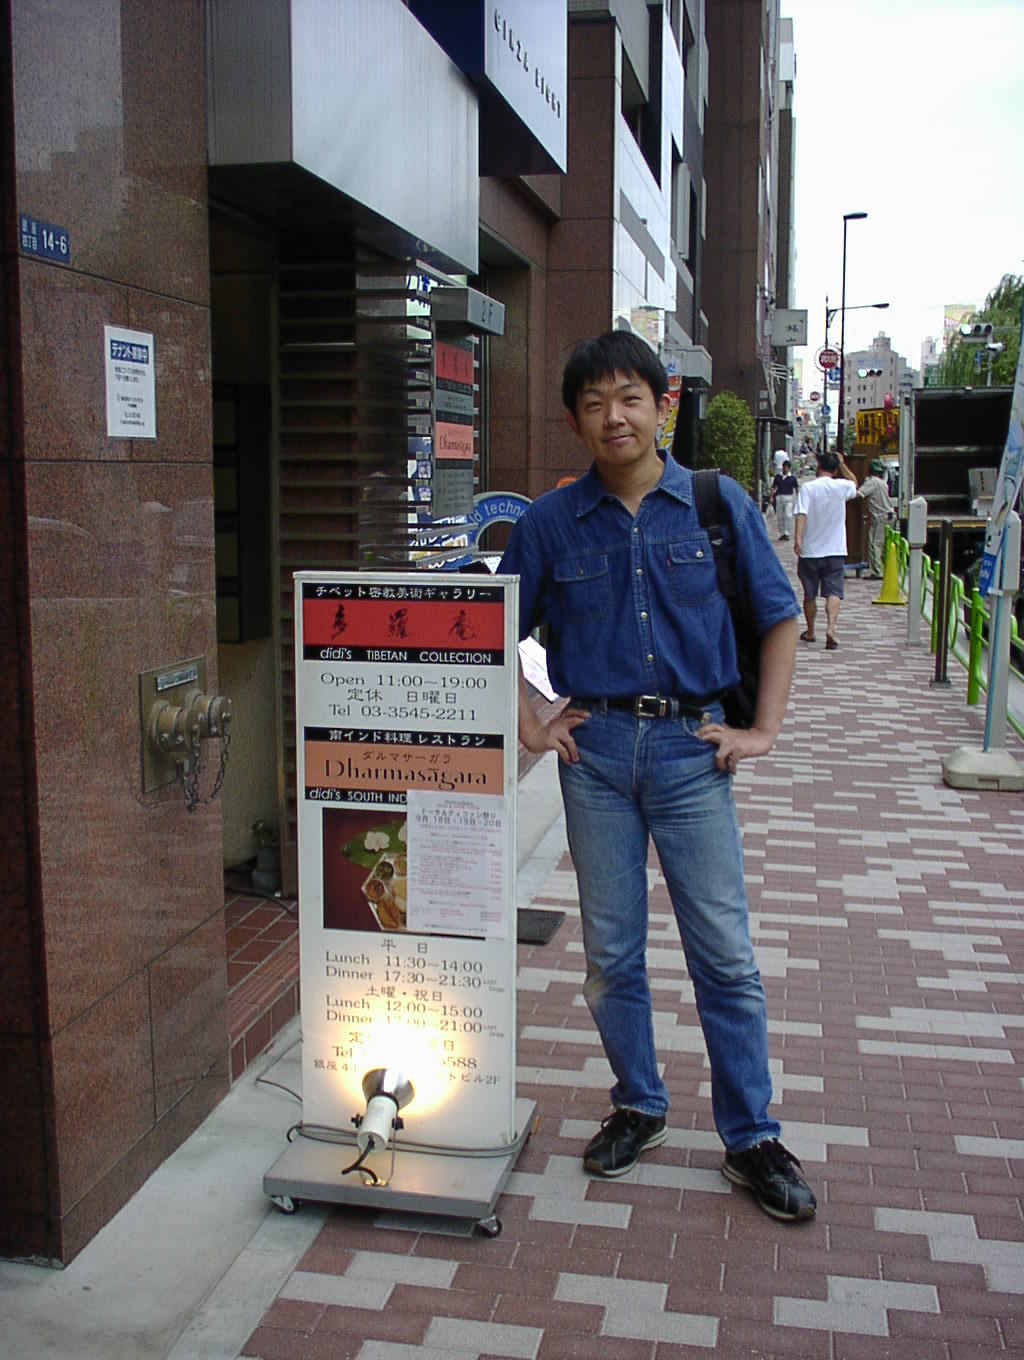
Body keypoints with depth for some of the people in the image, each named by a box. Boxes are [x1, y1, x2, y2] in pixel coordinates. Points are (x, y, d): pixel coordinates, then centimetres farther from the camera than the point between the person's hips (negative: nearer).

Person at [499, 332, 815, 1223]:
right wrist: (529, 727, 4)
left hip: (692, 745, -1)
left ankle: (753, 1139, 18)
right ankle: (638, 1108, 31)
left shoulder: (718, 503, 0)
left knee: (725, 951, 3)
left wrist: (763, 730, 0)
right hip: (596, 748, 2)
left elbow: (780, 616, 6)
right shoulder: (552, 522, 2)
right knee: (611, 951, 11)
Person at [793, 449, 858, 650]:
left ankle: (810, 632, 26)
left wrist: (798, 538, -24)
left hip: (810, 550, -1)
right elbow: (854, 482, 24)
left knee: (809, 594, 12)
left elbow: (801, 514, -20)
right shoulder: (841, 487, 0)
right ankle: (830, 628, -25)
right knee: (833, 592, -3)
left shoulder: (807, 487, -7)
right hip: (835, 550, 1)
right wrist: (842, 464, 22)